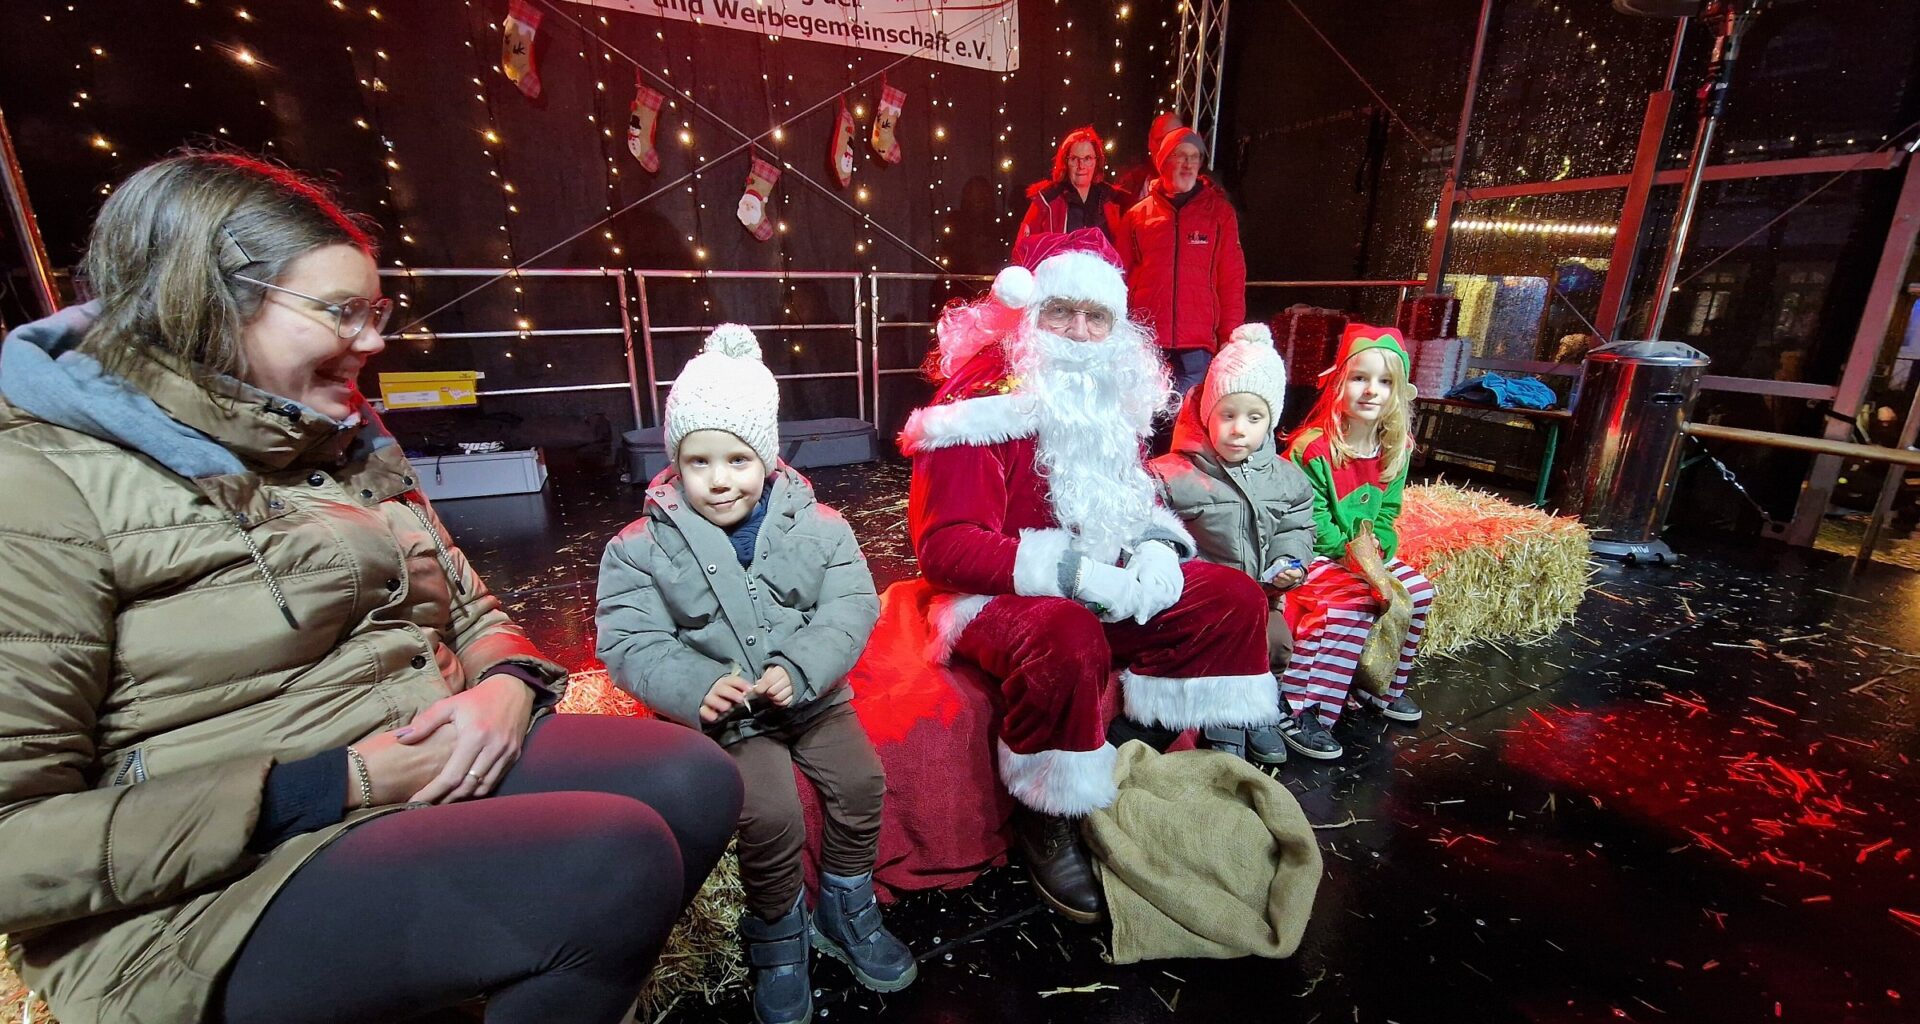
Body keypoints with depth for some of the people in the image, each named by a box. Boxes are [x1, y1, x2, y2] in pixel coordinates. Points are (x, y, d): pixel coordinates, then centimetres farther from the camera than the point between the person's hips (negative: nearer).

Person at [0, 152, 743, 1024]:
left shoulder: (349, 445, 13)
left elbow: (468, 608, 16)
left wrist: (508, 685, -6)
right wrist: (337, 786, -19)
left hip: (442, 763, 7)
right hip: (213, 892, -6)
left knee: (693, 780, -12)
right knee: (617, 862, -29)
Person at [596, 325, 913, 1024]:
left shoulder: (816, 526, -4)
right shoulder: (642, 547, -6)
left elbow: (852, 607, -9)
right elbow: (628, 643, -9)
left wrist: (798, 669, -25)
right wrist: (698, 688, -26)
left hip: (813, 694, 3)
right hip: (721, 711, -2)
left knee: (861, 783, -8)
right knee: (771, 817, -18)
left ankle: (846, 913, 22)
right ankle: (777, 940, 15)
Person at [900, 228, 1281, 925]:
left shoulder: (1112, 396, 8)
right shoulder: (981, 398, -16)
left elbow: (1134, 498, 18)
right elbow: (946, 547, -22)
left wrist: (1155, 547, -7)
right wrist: (1073, 572, -27)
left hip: (1099, 587, 8)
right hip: (994, 597, -7)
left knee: (1234, 599, 1)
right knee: (1066, 637, -39)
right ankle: (1044, 821, -11)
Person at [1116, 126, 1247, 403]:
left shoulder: (1220, 212, 11)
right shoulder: (1138, 214, 13)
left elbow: (1232, 279, 8)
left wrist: (1230, 337, 0)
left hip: (1197, 343, 0)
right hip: (1144, 341, 1)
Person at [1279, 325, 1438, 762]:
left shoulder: (1395, 450, 3)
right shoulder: (1313, 448, -19)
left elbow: (1386, 512, 6)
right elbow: (1309, 520, -17)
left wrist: (1376, 548, -11)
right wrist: (1349, 550, -22)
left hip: (1368, 552, 8)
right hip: (1315, 553, -7)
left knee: (1418, 591, -4)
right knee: (1350, 606, -27)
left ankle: (1381, 685, 18)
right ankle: (1295, 710, -21)